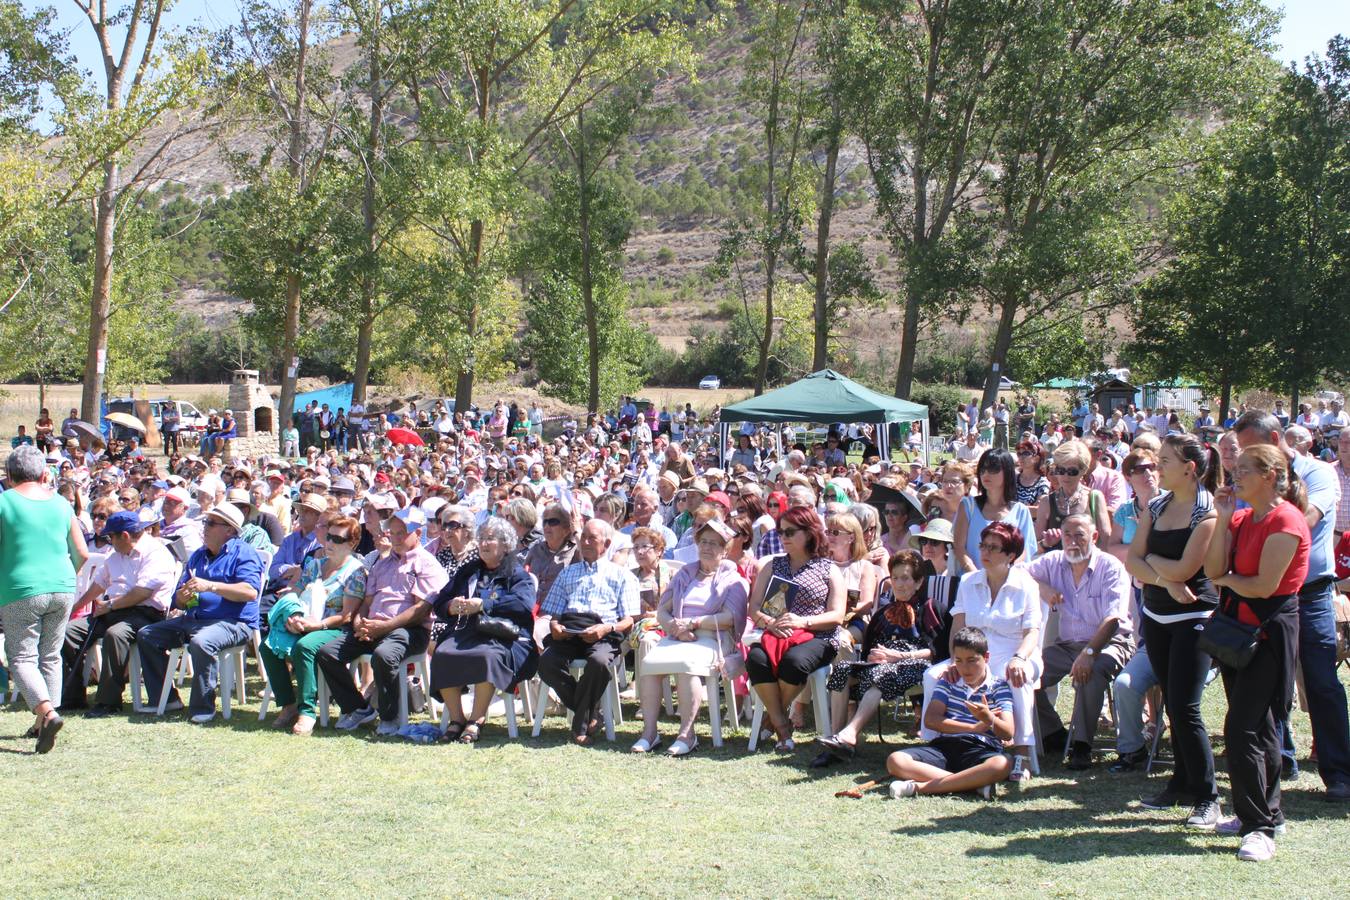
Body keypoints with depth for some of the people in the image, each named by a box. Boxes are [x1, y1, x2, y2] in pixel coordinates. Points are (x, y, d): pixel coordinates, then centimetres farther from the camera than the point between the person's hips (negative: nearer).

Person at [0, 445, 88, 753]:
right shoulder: (60, 503, 8)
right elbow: (82, 554, 10)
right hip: (62, 589, 4)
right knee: (50, 656, 14)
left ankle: (48, 713, -20)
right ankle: (41, 724, 16)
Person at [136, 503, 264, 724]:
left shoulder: (243, 554, -3)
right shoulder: (198, 556, 22)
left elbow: (250, 591, -20)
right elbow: (179, 600, 23)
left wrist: (211, 586, -26)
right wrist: (182, 597, -3)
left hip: (233, 622, -9)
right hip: (193, 620, 9)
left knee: (200, 642, -38)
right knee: (146, 635, 1)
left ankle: (203, 707, -24)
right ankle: (165, 699, 3)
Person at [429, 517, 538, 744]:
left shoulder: (517, 574, 13)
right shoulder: (468, 572, 29)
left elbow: (524, 604, -8)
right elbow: (438, 603, 25)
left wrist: (483, 605, -11)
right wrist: (451, 607, 0)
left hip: (501, 636, -4)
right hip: (463, 632, 4)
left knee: (487, 655, -38)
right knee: (442, 655, -28)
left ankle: (476, 721, -27)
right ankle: (456, 719, -19)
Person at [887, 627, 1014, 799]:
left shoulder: (999, 687, 9)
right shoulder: (949, 682, 18)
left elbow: (1008, 733, -4)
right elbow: (930, 719, 5)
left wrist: (989, 719, -28)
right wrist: (976, 727, -3)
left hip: (980, 749, -2)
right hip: (943, 746, 2)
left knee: (1002, 764, -39)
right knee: (895, 761, -25)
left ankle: (920, 787, -35)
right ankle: (975, 783, -30)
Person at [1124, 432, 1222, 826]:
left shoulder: (1208, 512, -14)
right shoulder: (1155, 507, 6)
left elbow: (1184, 569, -19)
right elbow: (1132, 561, 1)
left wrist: (1151, 560, -2)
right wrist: (1166, 580, -15)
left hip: (1193, 617, -7)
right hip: (1156, 616, 7)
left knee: (1185, 708, -8)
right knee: (1172, 705, 12)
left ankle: (1206, 797, 2)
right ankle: (1182, 785, 23)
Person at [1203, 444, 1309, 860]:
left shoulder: (1285, 521, -16)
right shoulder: (1242, 518, 10)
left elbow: (1264, 585, -21)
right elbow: (1213, 569, 0)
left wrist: (1226, 580, -3)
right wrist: (1223, 519, -7)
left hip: (1270, 631, -8)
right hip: (1238, 627, 8)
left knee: (1243, 730, -11)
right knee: (1256, 727, 14)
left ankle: (1260, 827, -5)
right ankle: (1264, 812, 25)